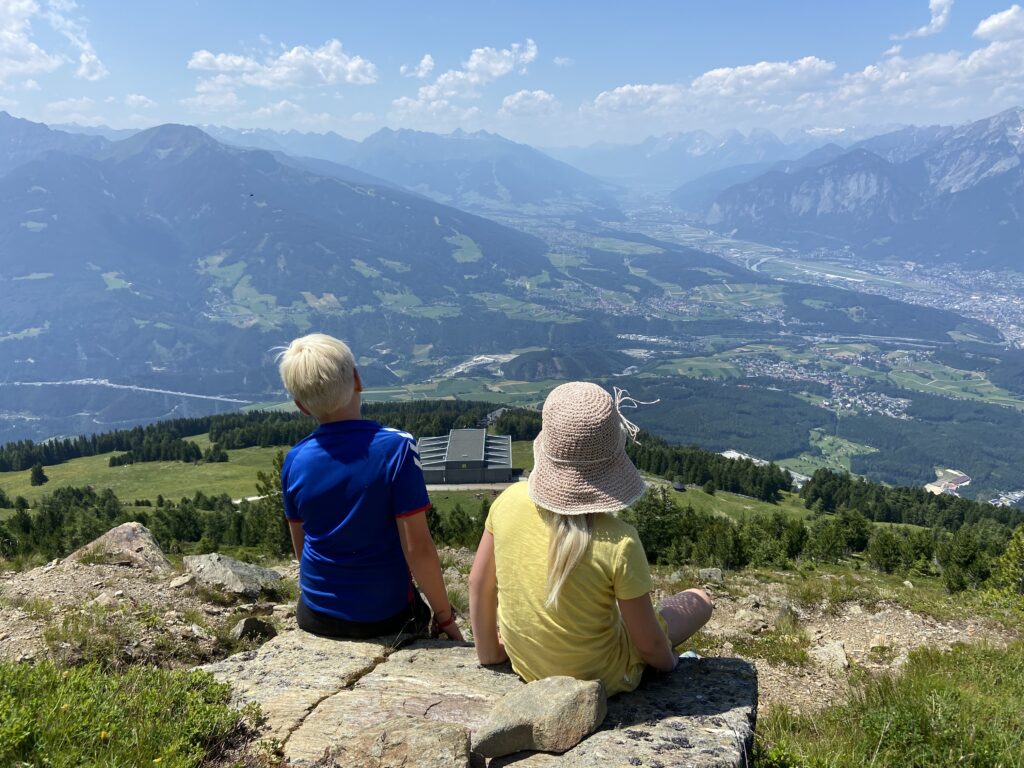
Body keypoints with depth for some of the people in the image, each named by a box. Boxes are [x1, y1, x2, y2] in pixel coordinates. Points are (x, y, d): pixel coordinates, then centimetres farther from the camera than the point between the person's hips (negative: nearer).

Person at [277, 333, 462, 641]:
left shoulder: (294, 461, -8)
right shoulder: (396, 448, -20)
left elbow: (300, 546, 6)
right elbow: (417, 547, -19)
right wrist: (444, 616, -7)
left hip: (317, 618, 4)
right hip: (387, 616, -3)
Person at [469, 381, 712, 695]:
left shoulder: (510, 502, -21)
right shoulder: (619, 542, -33)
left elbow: (479, 583, -8)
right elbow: (649, 644, -19)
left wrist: (488, 651, 9)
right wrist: (667, 661, 4)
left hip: (525, 667, 4)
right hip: (600, 679, -4)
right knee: (700, 600, 18)